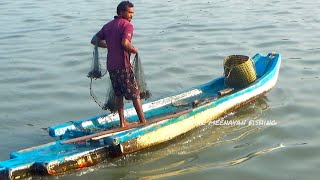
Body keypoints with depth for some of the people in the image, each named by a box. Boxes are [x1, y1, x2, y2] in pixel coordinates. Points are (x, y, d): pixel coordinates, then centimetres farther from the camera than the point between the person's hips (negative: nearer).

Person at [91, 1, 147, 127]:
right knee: (135, 94, 2)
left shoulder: (108, 26, 14)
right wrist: (134, 50, -7)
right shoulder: (127, 25, -10)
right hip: (123, 65, -7)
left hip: (111, 65, 7)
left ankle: (122, 122, 18)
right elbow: (125, 43, -25)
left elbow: (94, 40, 13)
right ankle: (143, 121, 7)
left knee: (118, 94, 15)